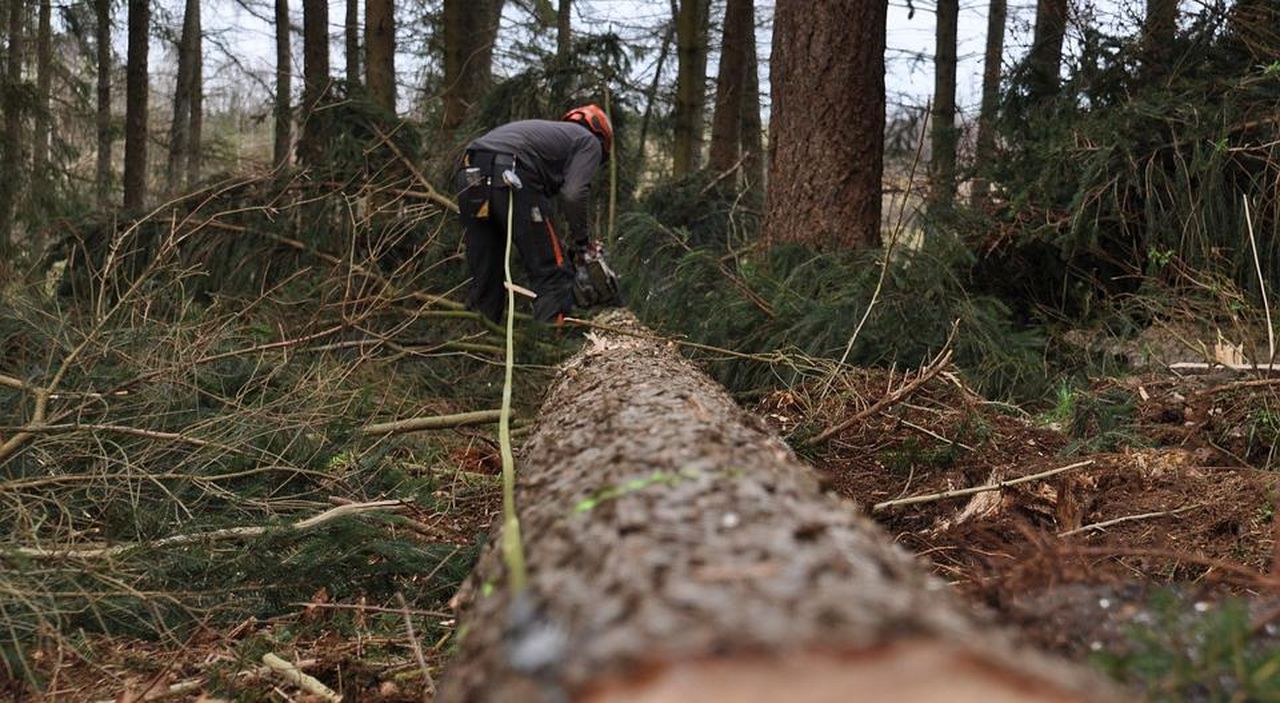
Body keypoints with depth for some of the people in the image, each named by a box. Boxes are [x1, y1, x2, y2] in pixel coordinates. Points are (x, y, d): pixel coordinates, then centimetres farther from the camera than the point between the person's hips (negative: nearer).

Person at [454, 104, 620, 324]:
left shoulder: (549, 132, 39)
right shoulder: (590, 141, 18)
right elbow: (574, 193, -2)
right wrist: (582, 244, 9)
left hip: (471, 175, 7)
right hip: (511, 178, -7)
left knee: (484, 281, 16)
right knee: (552, 276, 2)